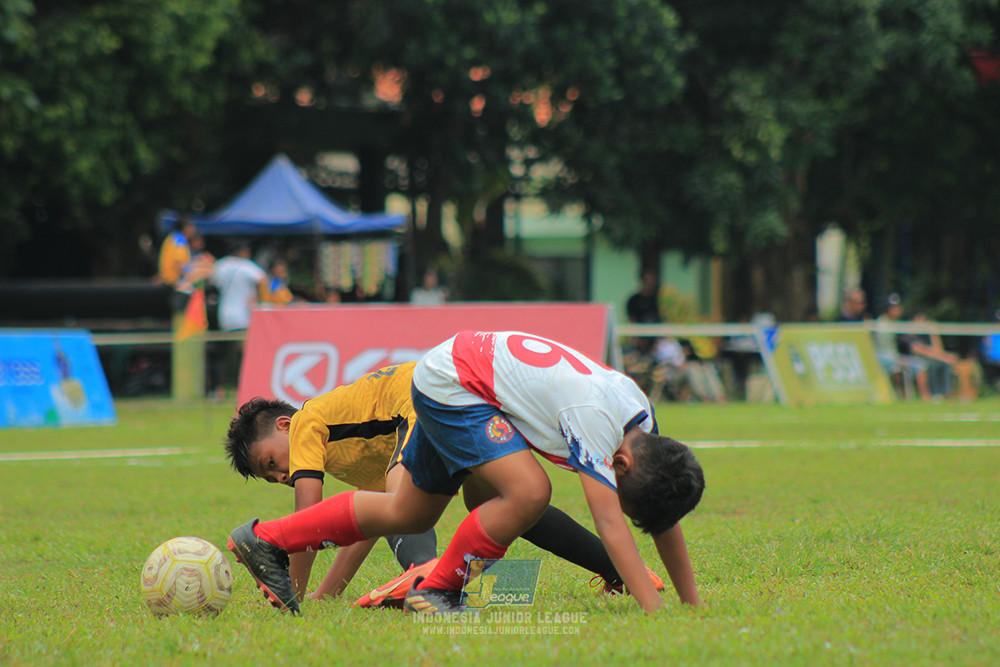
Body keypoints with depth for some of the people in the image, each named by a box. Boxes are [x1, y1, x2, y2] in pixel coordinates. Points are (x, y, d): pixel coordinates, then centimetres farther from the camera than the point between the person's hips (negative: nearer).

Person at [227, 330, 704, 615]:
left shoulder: (642, 419, -9)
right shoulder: (594, 419, -33)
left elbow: (664, 517, 0)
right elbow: (610, 523, -38)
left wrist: (693, 604, -1)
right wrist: (655, 615, -42)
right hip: (448, 381, -9)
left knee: (409, 514, 19)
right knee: (529, 493, -26)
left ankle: (266, 540, 30)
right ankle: (434, 591, -10)